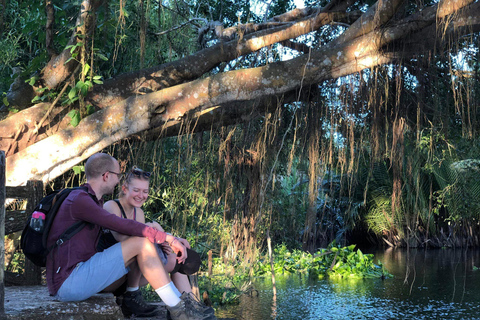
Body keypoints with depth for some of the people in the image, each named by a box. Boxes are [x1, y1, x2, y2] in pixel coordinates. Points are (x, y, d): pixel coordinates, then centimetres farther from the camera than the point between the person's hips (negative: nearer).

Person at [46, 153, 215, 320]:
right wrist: (168, 238, -14)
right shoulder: (79, 200, -13)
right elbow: (124, 226, -19)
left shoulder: (92, 202, 19)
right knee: (142, 243, -16)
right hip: (68, 283, -10)